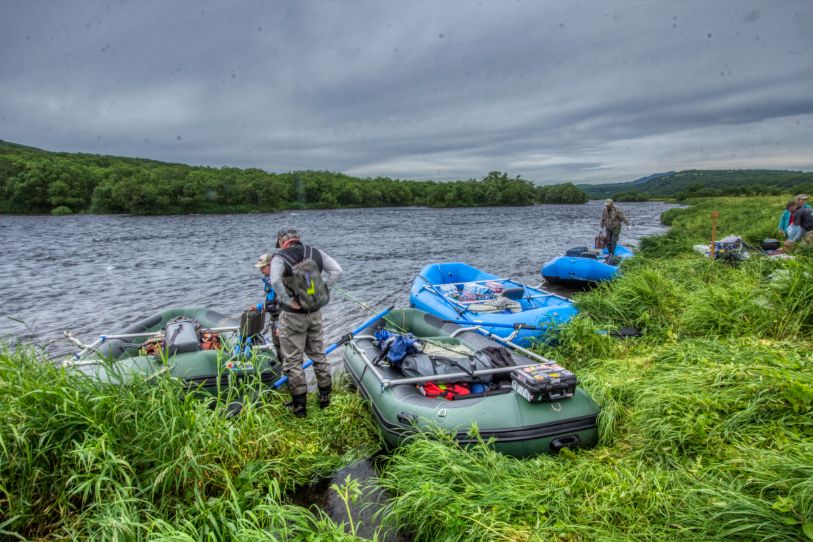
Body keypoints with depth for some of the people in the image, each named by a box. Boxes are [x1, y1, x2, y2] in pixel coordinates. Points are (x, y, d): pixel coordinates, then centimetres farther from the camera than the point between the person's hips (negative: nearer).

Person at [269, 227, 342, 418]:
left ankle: (299, 405, 14)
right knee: (318, 353, 20)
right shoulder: (316, 252, 2)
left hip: (292, 316, -5)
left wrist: (288, 301, -21)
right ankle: (325, 397, 29)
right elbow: (337, 271, -3)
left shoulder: (279, 258, -13)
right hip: (315, 313, 5)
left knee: (293, 360, 7)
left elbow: (275, 281, -32)